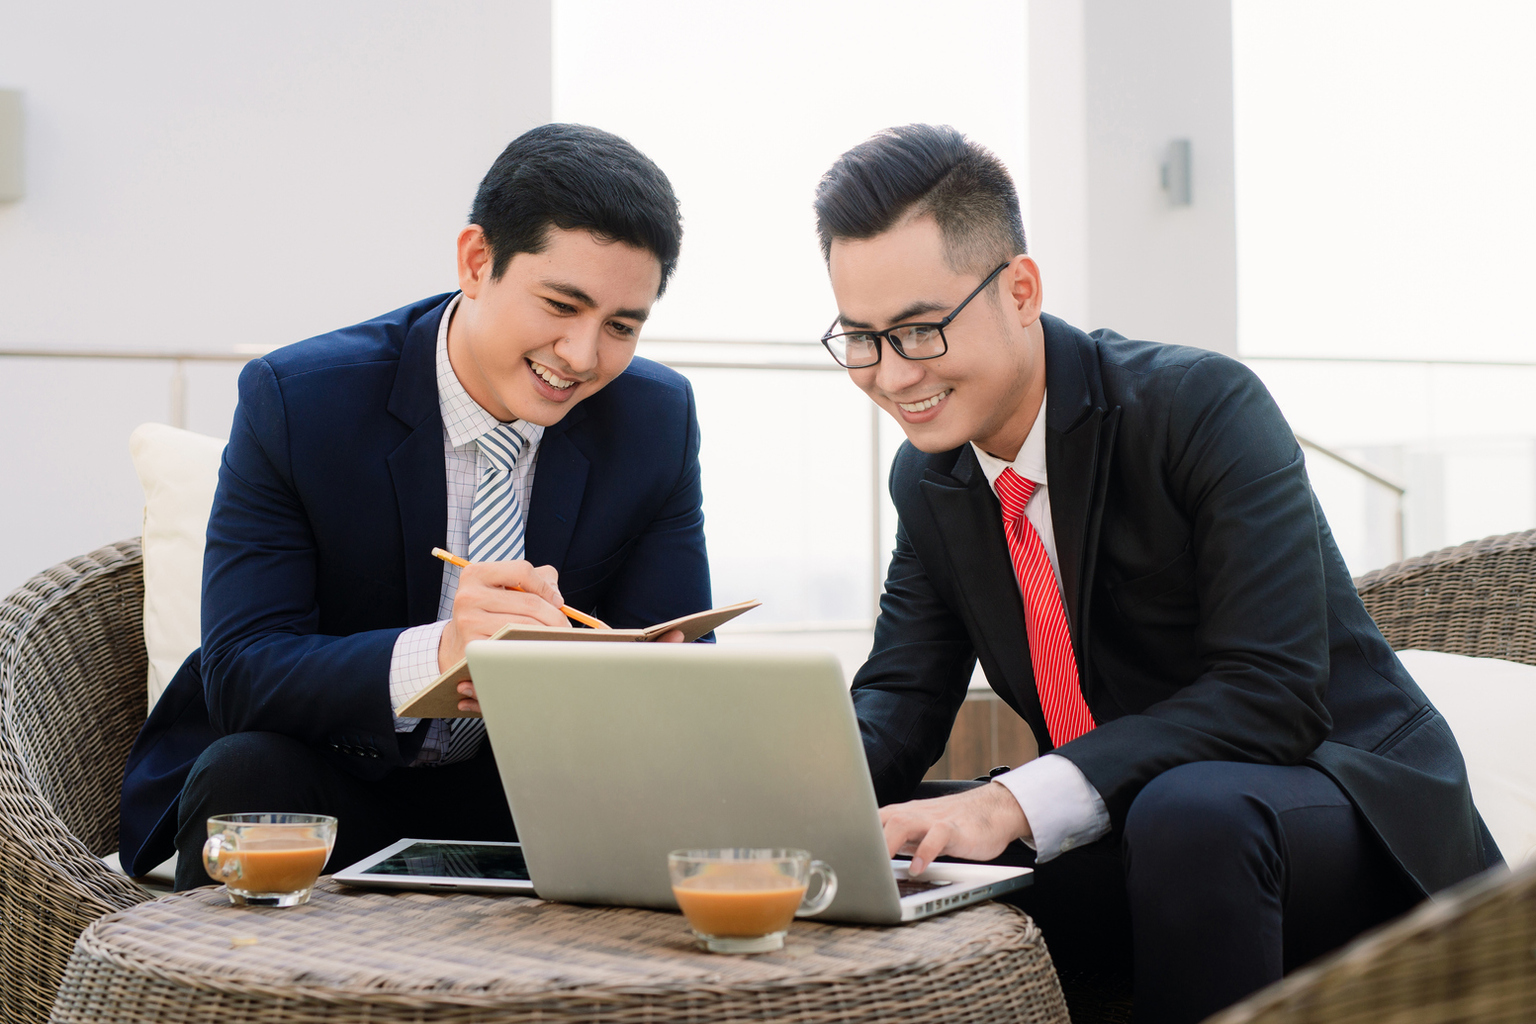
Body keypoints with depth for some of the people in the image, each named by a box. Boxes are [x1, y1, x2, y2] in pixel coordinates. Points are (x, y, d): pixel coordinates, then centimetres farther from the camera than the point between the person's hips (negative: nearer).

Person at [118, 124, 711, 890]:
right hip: (327, 788, -2)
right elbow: (238, 673, -22)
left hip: (523, 790, 2)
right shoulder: (295, 399, -16)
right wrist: (436, 655, -42)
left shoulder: (659, 419, -7)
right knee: (245, 775, -34)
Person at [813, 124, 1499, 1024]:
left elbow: (1273, 691, -26)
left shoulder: (1203, 407, -18)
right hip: (1128, 830, 6)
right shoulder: (926, 477, 4)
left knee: (1190, 812, -37)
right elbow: (899, 697, 4)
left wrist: (1014, 801, -36)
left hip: (1346, 813, -5)